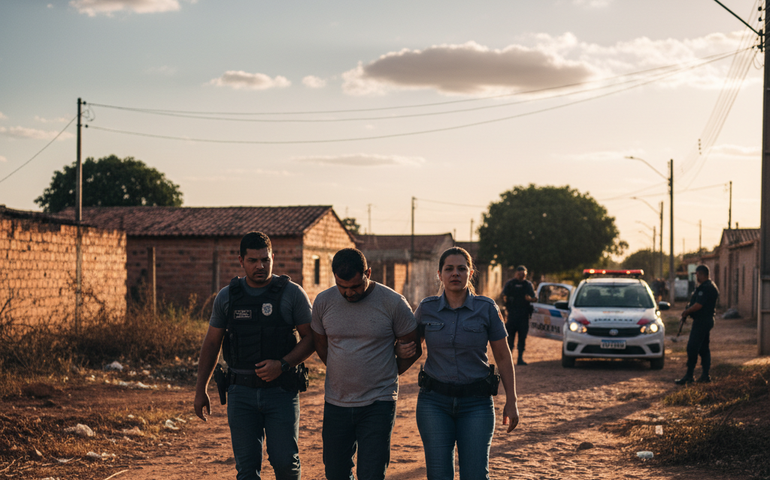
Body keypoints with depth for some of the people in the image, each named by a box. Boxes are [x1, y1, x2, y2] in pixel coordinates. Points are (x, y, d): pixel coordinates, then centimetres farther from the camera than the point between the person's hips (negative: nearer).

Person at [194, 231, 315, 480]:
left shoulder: (292, 294, -2)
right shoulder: (227, 296, 6)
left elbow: (311, 338, -1)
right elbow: (211, 343, 13)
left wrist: (282, 364, -16)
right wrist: (200, 390, 11)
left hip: (281, 392, -2)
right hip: (241, 392, 2)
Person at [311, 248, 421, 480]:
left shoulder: (393, 302, -9)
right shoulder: (323, 302, 0)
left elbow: (412, 349, 3)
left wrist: (386, 374, 5)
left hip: (378, 405, -3)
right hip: (336, 403, 3)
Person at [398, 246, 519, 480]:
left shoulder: (486, 308, -2)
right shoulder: (427, 309, 2)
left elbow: (503, 357, 4)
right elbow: (411, 342, 19)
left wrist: (511, 401, 0)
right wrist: (400, 351, -5)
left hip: (475, 402, -1)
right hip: (434, 401, 1)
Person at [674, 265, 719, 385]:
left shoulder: (705, 288, -19)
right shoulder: (711, 287, 16)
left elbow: (698, 305, -24)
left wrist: (686, 312, -9)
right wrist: (687, 312, 9)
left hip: (701, 322, -11)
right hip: (707, 321, 11)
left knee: (692, 348, -9)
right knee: (704, 349, 14)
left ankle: (689, 376, -8)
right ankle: (705, 375, 16)